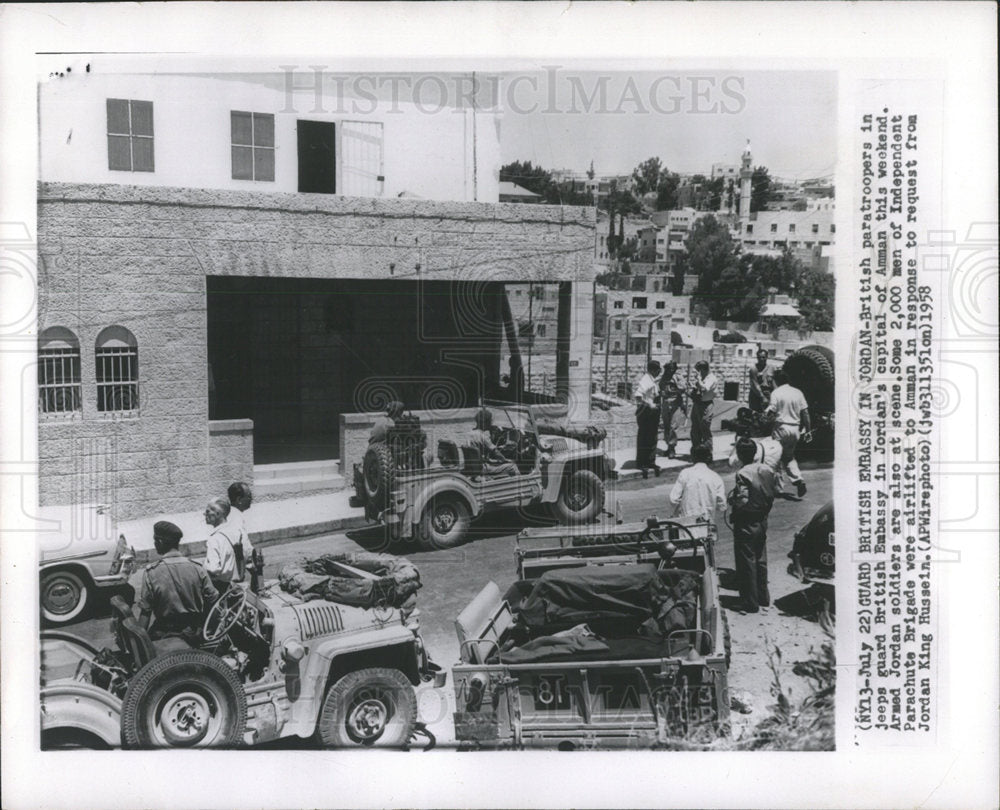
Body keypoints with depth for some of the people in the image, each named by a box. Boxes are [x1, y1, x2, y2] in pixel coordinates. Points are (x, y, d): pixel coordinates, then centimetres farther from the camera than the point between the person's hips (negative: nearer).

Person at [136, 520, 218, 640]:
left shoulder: (151, 573, -14)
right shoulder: (198, 569, -7)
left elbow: (145, 612, -11)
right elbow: (212, 600, -1)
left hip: (164, 635, -3)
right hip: (194, 635, 3)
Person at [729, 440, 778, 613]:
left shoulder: (743, 474, -23)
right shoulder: (767, 470, -1)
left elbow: (742, 501, -25)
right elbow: (771, 496, 5)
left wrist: (731, 498, -7)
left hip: (746, 523, -7)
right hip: (762, 521, 7)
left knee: (747, 562, 4)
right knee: (761, 560, 20)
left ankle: (751, 603, 10)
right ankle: (763, 597, 31)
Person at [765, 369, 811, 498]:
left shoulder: (776, 393, -9)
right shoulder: (798, 392, 6)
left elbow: (772, 412, -15)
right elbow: (805, 412, 6)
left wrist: (765, 413, 6)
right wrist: (807, 428, 13)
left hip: (781, 427, -5)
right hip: (795, 428, 5)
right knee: (790, 456, 19)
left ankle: (779, 486, 9)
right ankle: (798, 480, 1)